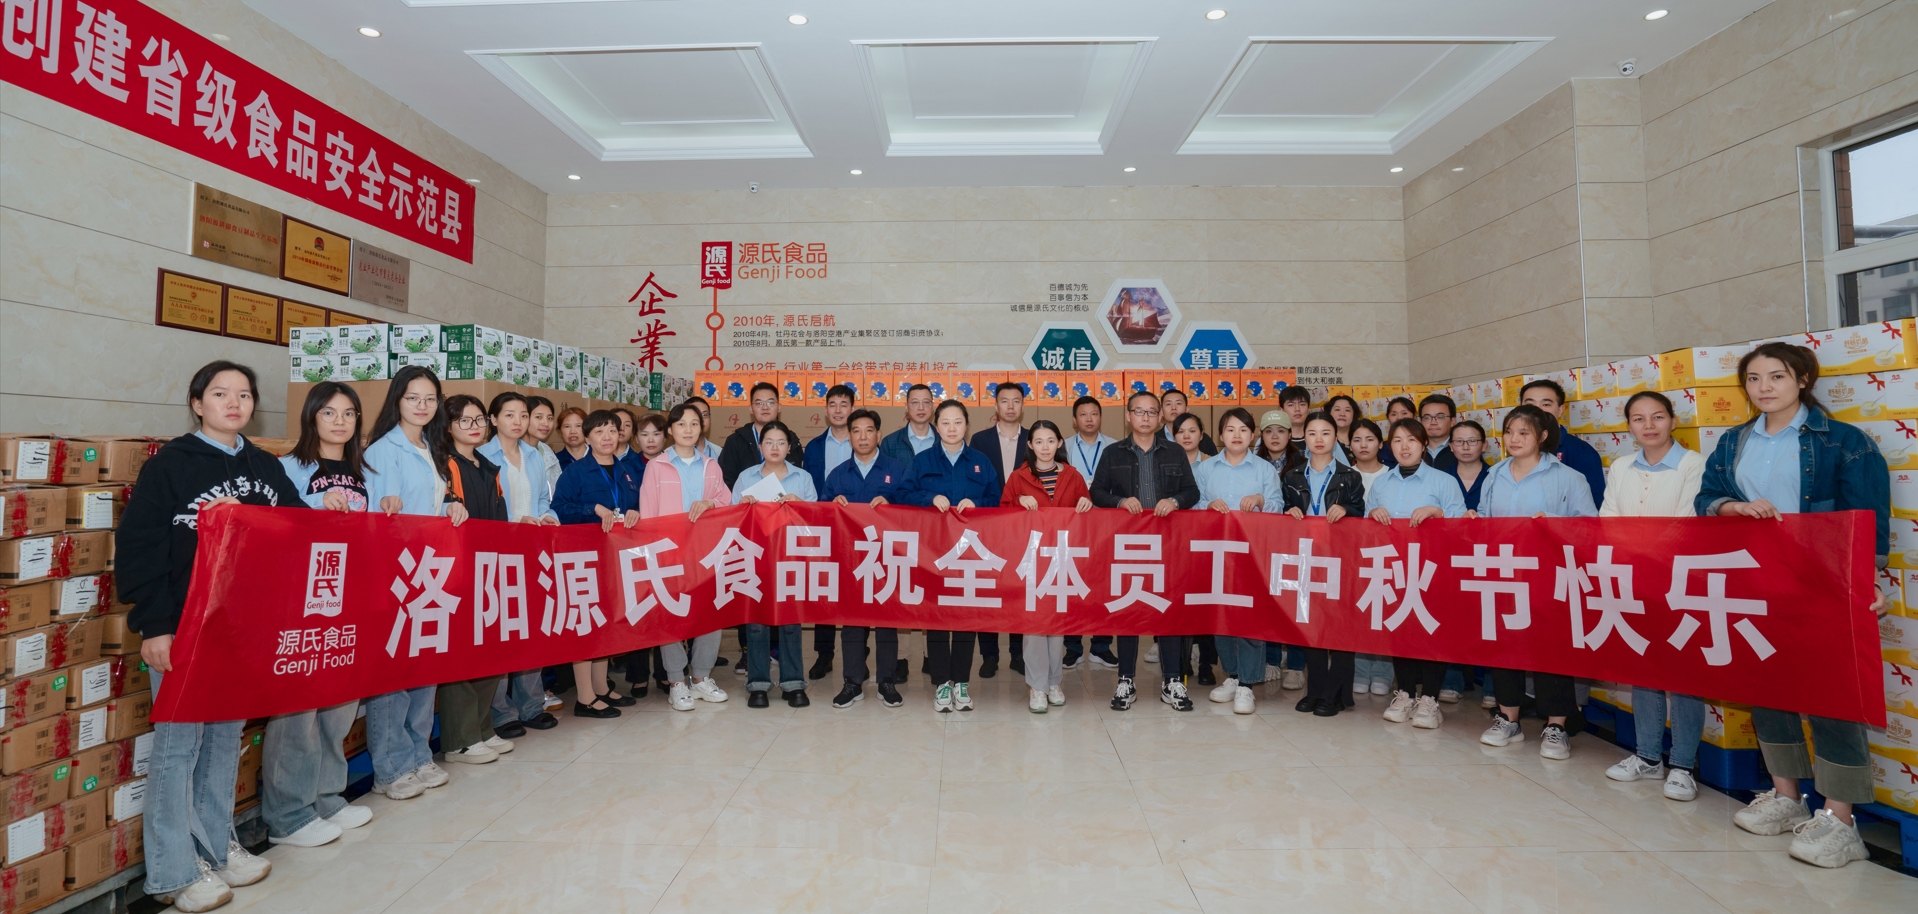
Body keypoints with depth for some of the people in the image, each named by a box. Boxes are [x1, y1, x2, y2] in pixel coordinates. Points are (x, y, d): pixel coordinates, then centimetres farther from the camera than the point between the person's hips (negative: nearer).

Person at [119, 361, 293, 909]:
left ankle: (218, 845, 28)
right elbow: (137, 546, -9)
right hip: (184, 627, -5)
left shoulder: (265, 468, 11)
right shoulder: (171, 464, -5)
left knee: (227, 736, 14)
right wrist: (154, 626, -14)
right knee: (179, 742, 3)